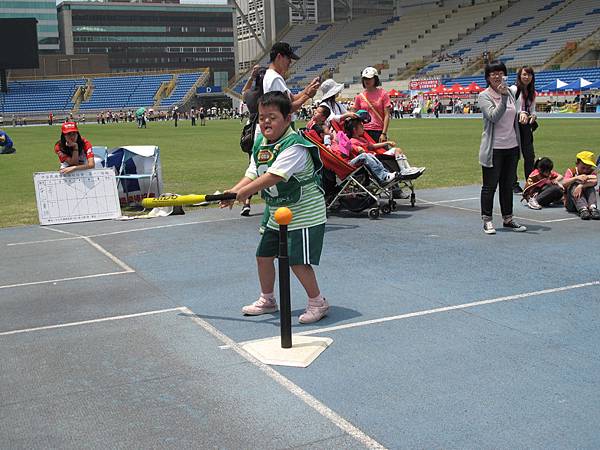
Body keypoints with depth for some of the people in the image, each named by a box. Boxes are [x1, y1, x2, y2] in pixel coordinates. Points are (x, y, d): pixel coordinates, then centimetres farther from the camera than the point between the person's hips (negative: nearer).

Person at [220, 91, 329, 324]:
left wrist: (244, 192, -33)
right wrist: (232, 192, -12)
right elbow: (252, 175, 4)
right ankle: (267, 299, 34)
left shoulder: (295, 146, -23)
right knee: (263, 255, 14)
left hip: (304, 215, -9)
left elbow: (273, 176, -33)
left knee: (297, 261, -11)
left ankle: (318, 302, 9)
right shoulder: (260, 143, 4)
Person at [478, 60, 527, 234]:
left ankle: (508, 219, 22)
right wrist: (503, 96, -30)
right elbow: (493, 117, -23)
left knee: (508, 185, 13)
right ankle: (487, 220, 9)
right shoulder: (484, 96, -8)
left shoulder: (510, 93, 11)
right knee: (490, 186, 1)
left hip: (511, 147, 6)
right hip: (493, 148, -6)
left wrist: (518, 144, 18)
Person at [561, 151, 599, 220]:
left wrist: (581, 186, -39)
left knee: (590, 186, -21)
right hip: (571, 204, -1)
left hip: (587, 202, 1)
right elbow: (564, 184, -22)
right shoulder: (571, 171, -1)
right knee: (574, 185, -27)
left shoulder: (591, 172, 2)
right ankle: (582, 210, -52)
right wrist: (576, 178, -37)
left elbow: (595, 181, -24)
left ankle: (593, 208, -45)